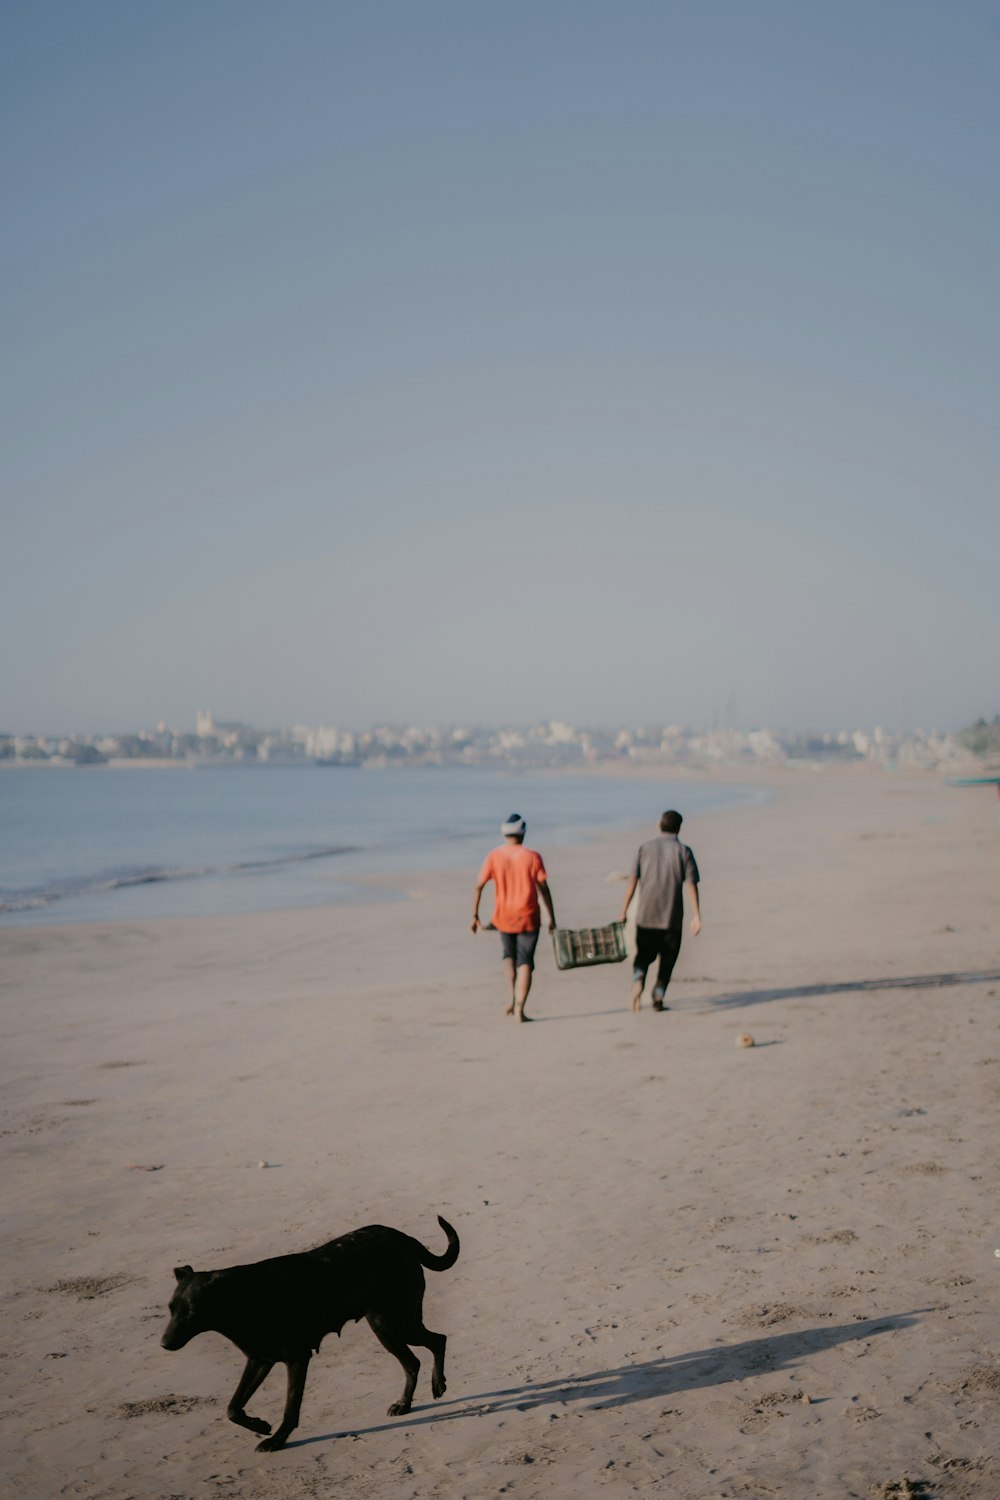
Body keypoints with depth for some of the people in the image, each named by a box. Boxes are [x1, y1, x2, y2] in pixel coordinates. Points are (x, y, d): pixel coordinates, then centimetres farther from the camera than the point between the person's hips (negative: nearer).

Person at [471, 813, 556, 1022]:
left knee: (509, 954, 25)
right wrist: (552, 918, 1)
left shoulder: (493, 856, -3)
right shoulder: (532, 857, -6)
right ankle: (519, 1009, -4)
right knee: (525, 962, 4)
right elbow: (543, 889, -6)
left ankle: (513, 998, 10)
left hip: (503, 917, 2)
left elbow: (479, 886, -5)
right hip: (528, 918, -2)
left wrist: (475, 915, 2)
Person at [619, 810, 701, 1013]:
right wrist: (696, 916, -8)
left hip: (646, 914, 1)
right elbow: (691, 884, -7)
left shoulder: (646, 848, 6)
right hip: (672, 915, -1)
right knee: (667, 958, 12)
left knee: (643, 955, 9)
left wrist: (624, 910, 2)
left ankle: (638, 980, -20)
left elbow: (633, 880, 0)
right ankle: (658, 998, 9)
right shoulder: (683, 850, 1)